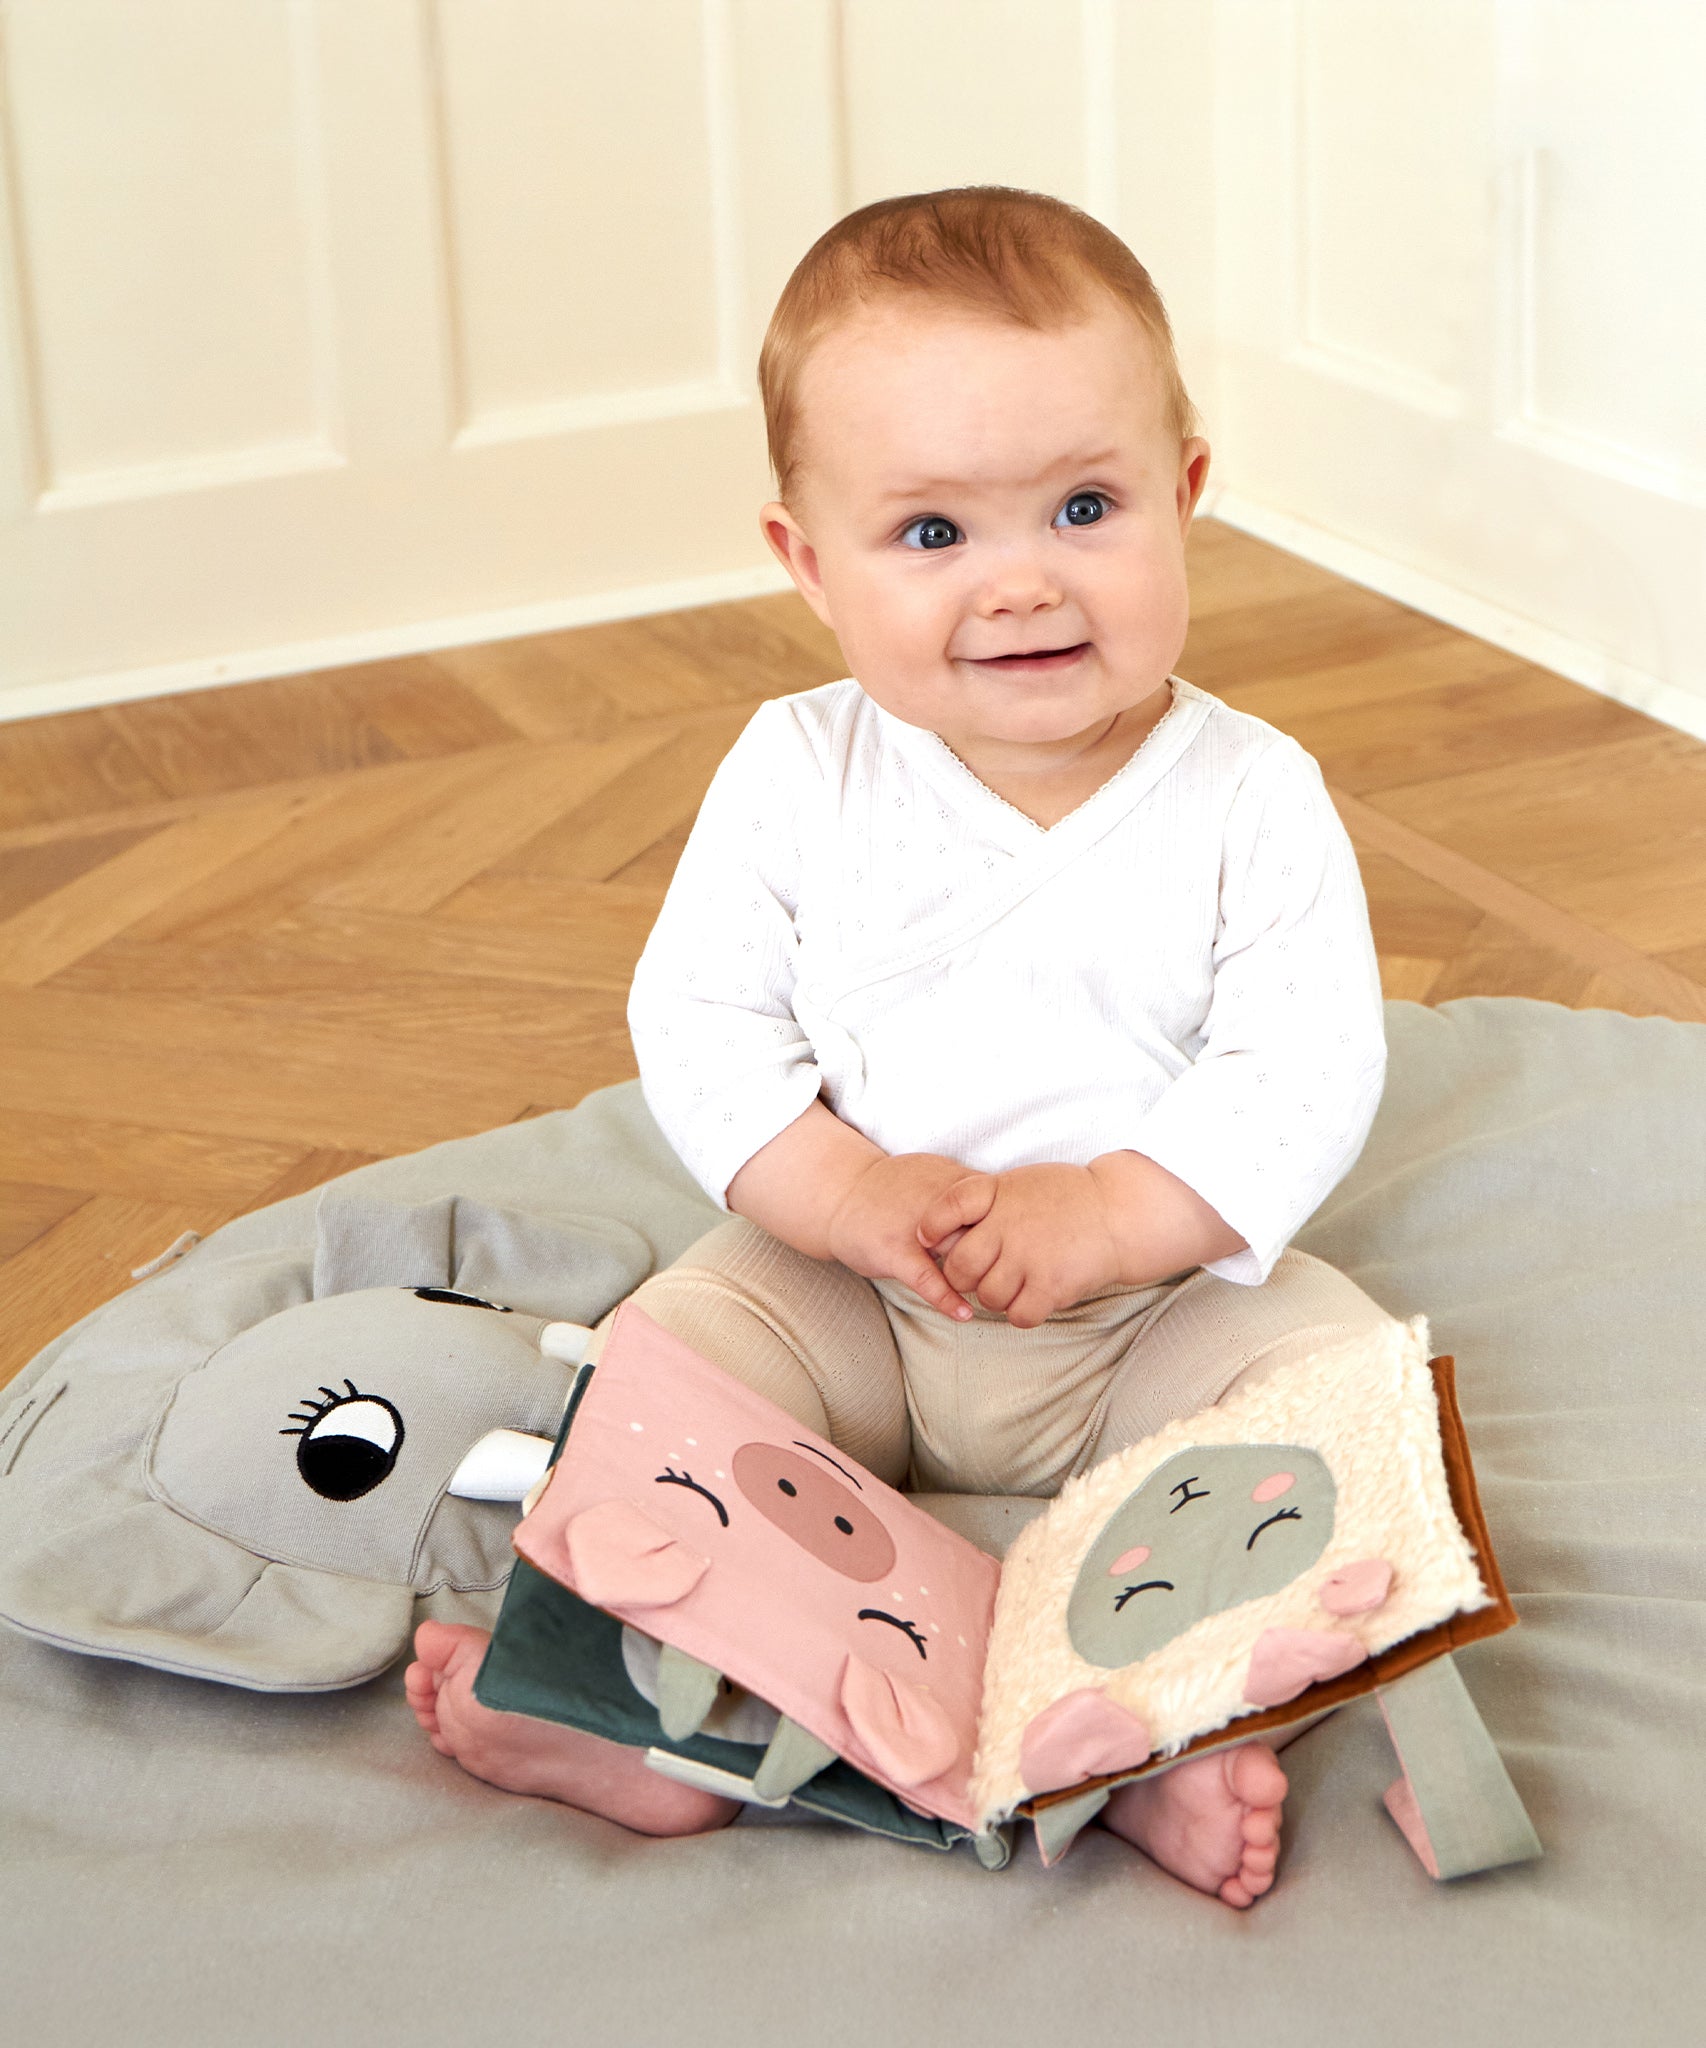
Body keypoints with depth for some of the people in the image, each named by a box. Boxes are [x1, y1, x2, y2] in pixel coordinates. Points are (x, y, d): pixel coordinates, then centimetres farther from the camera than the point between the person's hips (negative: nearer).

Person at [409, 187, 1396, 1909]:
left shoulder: (1251, 800, -10)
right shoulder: (797, 779, -6)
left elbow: (1309, 1073, -14)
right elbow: (695, 1022, -6)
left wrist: (1107, 1216, -28)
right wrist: (848, 1192, -23)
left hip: (1158, 1304, -1)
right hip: (838, 1295, 1)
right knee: (669, 1348, -20)